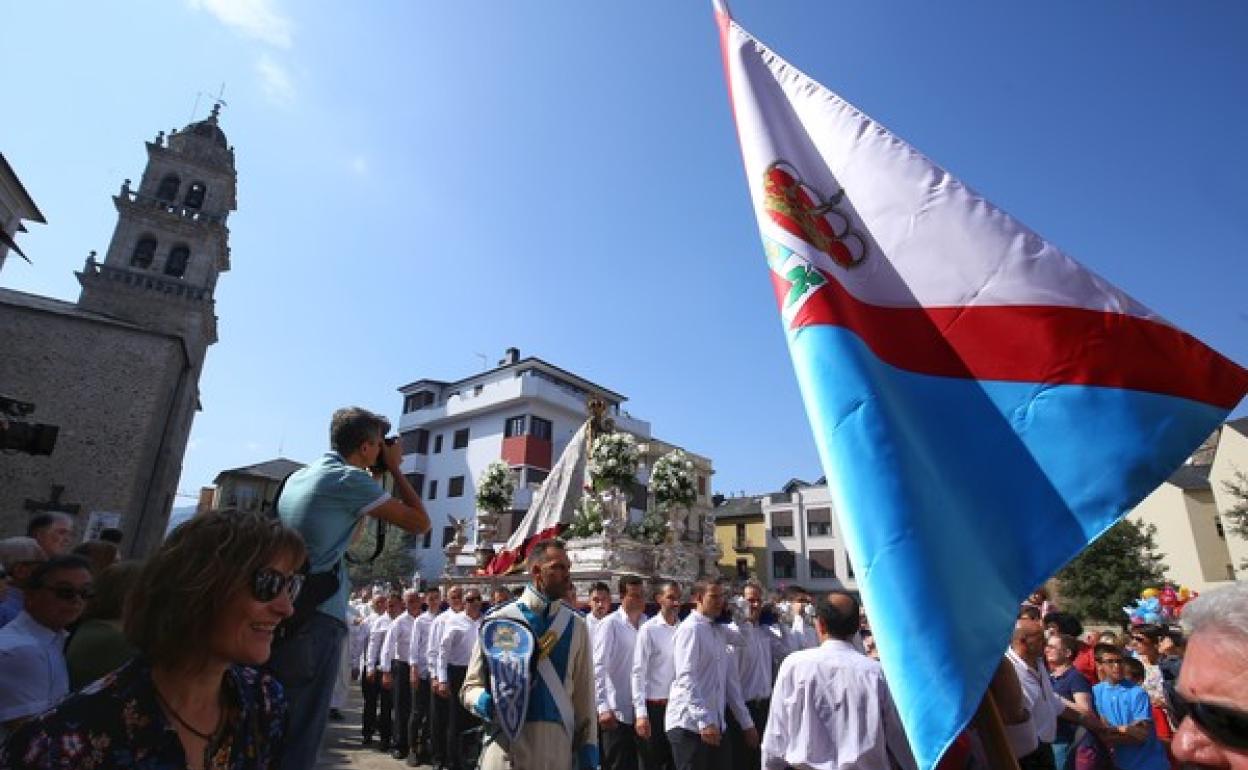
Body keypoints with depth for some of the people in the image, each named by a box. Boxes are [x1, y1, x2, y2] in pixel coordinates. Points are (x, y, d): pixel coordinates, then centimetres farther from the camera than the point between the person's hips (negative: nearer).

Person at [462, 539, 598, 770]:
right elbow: (471, 686, 0)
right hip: (506, 747, -2)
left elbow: (584, 692, 5)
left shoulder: (576, 626, 2)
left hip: (559, 746, 2)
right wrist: (484, 702, -20)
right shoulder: (500, 619, -5)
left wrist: (588, 746, 2)